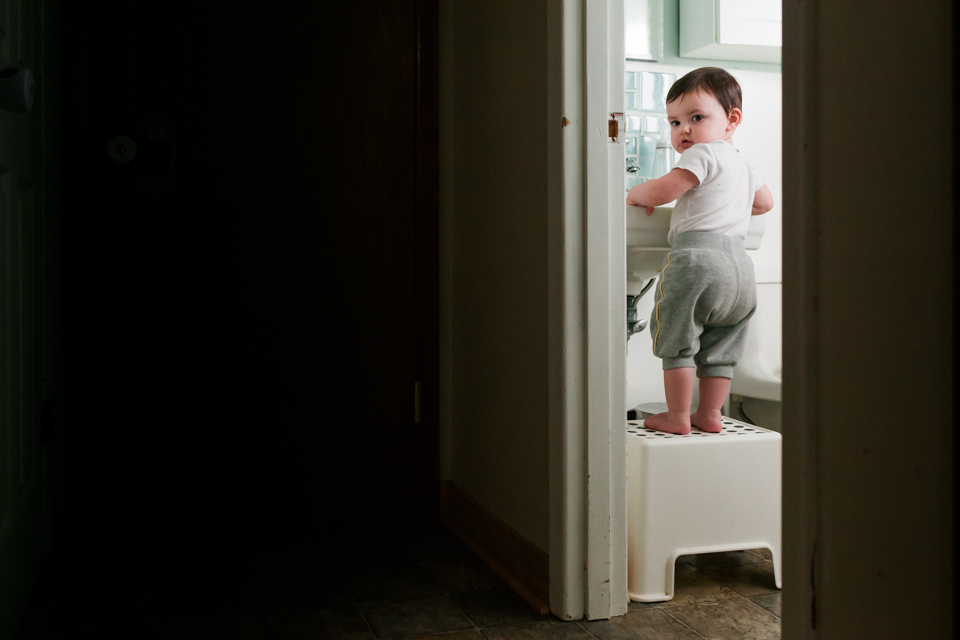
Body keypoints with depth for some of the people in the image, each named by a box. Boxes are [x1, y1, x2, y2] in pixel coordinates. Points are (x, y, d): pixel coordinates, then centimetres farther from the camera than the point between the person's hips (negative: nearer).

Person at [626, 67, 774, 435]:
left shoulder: (704, 154, -6)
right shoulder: (742, 165, 22)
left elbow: (663, 190, -16)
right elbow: (765, 202, 37)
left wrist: (637, 194, 3)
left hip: (697, 256, -9)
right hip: (739, 263, 9)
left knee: (677, 341, 1)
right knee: (719, 347, 14)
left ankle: (677, 417, 5)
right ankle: (709, 414, 20)